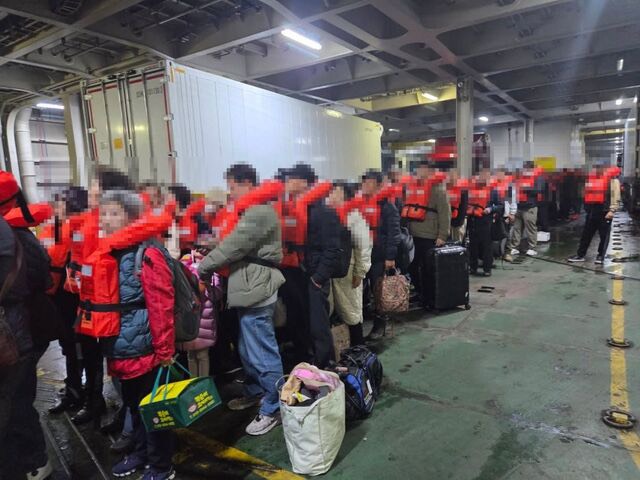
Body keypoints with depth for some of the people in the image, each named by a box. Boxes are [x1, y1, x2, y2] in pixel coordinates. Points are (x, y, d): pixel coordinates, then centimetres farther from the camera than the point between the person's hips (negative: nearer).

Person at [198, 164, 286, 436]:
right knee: (247, 350, 22)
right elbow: (236, 247, 16)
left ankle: (273, 408, 15)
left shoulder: (259, 212, -18)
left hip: (256, 291, -11)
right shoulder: (252, 211, 18)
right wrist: (210, 264, 3)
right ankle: (254, 392, 39)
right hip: (250, 290, 11)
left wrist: (203, 267, -7)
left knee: (263, 354, 0)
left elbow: (232, 247, -19)